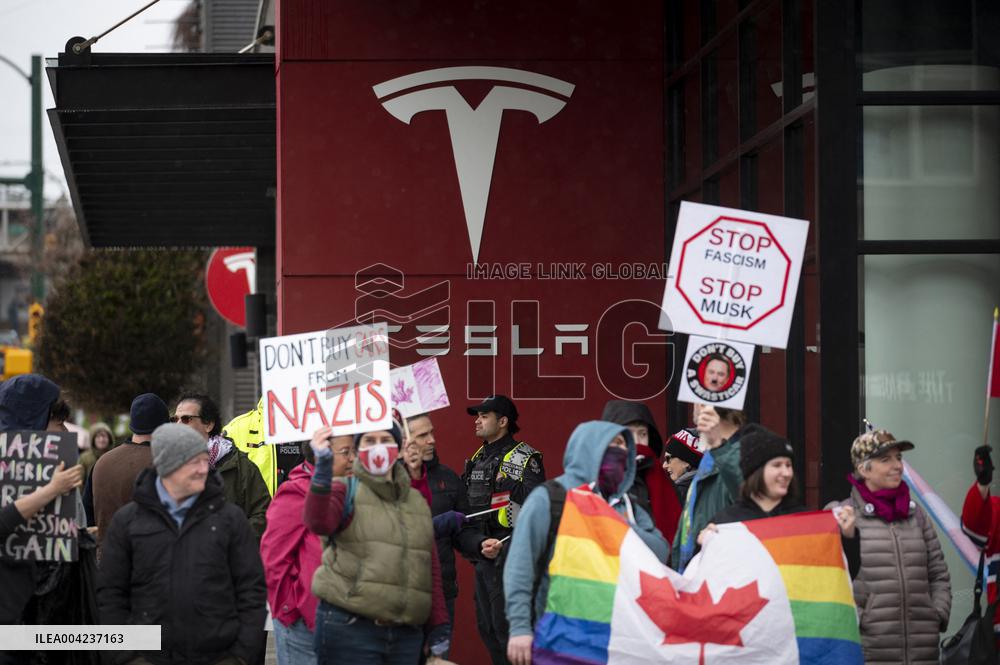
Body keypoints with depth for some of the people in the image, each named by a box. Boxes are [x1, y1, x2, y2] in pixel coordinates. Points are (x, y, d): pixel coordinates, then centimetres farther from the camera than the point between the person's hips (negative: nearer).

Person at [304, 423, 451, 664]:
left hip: (406, 633, 5)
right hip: (349, 627, -5)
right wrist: (323, 468, -31)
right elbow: (319, 523, -18)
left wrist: (438, 626, 12)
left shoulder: (417, 501, 18)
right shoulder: (345, 490, 4)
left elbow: (430, 569, 19)